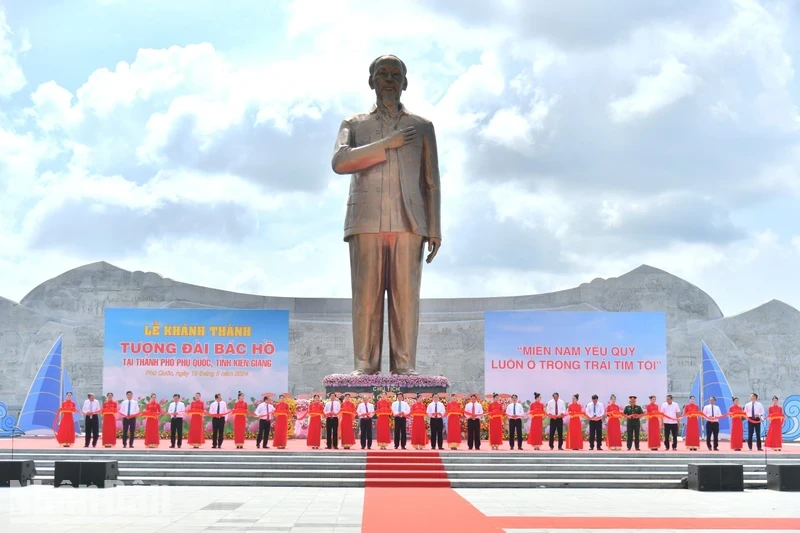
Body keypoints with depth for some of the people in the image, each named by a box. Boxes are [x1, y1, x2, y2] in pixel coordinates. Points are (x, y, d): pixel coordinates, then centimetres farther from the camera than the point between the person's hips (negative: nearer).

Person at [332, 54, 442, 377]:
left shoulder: (422, 127, 17)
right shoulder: (353, 125, 16)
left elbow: (431, 183, 13)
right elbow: (340, 162, -5)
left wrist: (435, 231, 3)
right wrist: (387, 144, -9)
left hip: (408, 223, 0)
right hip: (366, 223, 0)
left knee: (405, 296, -7)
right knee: (367, 297, -7)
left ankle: (404, 369, -8)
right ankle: (365, 369, -7)